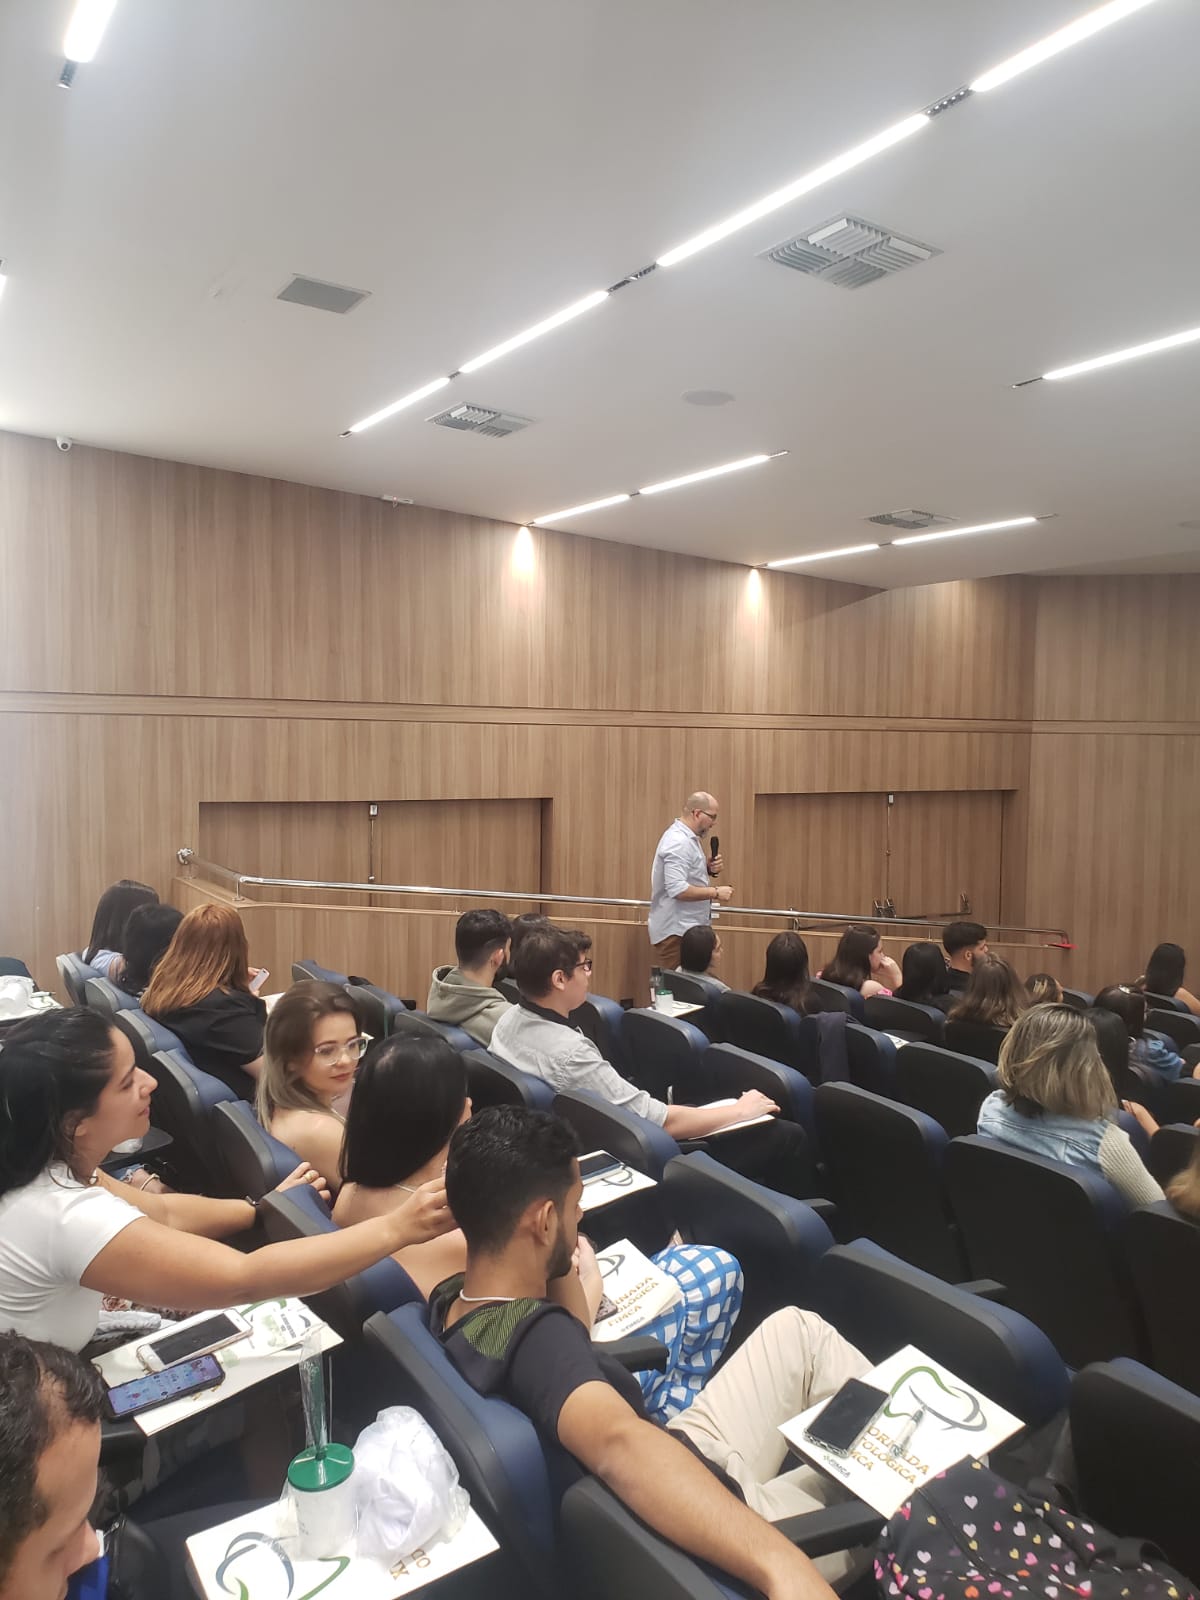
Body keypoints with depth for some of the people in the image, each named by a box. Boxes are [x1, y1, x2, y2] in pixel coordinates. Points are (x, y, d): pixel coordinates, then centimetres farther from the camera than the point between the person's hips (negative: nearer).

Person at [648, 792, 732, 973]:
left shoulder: (688, 838, 12)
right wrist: (716, 892, -20)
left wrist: (710, 869, 4)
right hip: (676, 931, -10)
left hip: (687, 928, 10)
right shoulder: (678, 842, -20)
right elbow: (677, 889, -28)